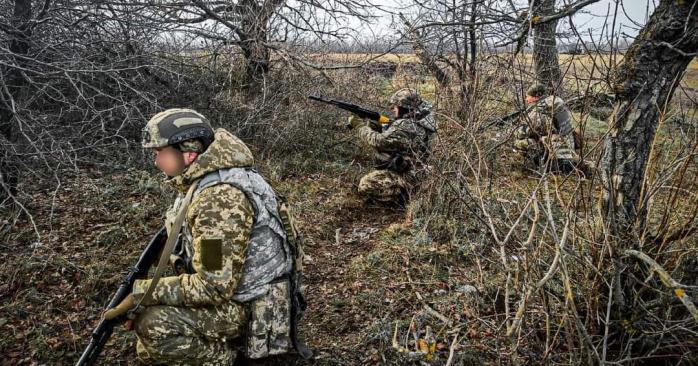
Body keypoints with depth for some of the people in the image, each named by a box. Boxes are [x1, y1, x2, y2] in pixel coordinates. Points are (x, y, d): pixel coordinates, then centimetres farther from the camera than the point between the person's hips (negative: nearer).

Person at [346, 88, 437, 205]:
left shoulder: (407, 126, -26)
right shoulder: (419, 120, 5)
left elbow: (380, 142, -23)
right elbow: (390, 136, 11)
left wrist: (359, 125, -13)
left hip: (405, 176, -10)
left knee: (365, 186, -16)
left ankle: (404, 196, -8)